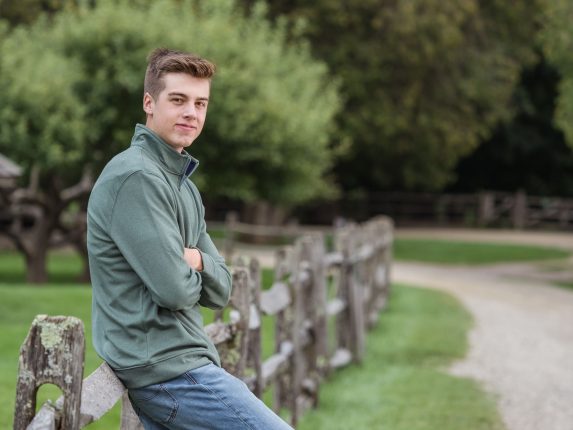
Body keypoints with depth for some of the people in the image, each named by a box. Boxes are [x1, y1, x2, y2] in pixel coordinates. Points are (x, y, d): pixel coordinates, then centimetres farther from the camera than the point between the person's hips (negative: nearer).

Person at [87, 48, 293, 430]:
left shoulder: (184, 183, 17)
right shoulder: (135, 177, -15)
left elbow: (220, 291, 13)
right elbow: (174, 289, -21)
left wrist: (195, 260, -9)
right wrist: (193, 272, 2)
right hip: (166, 368, -10)